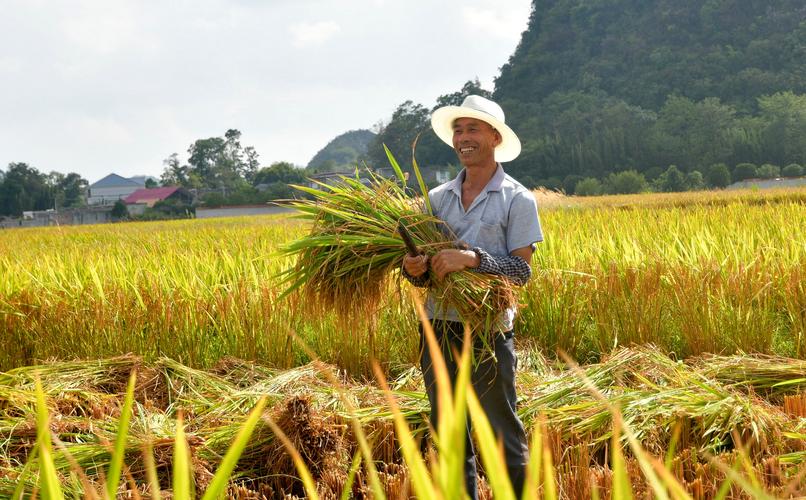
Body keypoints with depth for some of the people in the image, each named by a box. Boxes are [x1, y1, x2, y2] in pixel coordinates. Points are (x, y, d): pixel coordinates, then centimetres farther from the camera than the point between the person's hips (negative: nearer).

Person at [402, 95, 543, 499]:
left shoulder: (517, 200, -1)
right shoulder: (437, 198, 12)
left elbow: (522, 270, -9)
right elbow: (424, 270, 11)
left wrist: (471, 258, -24)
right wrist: (413, 270, -13)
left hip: (488, 331, -5)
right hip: (438, 329, 5)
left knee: (502, 437, -3)